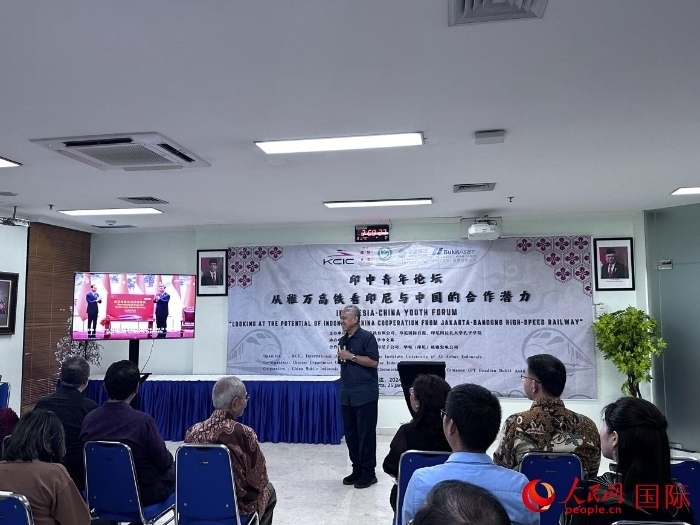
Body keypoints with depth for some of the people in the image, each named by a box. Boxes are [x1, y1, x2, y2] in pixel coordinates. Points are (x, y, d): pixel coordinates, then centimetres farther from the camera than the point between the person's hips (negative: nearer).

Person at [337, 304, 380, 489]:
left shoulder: (367, 337, -8)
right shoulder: (342, 340, 13)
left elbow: (374, 362, -15)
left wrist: (351, 356, -16)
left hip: (365, 395, -7)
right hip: (347, 395, 7)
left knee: (366, 433, -1)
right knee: (350, 433, 10)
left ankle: (369, 472, 8)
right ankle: (357, 469, 21)